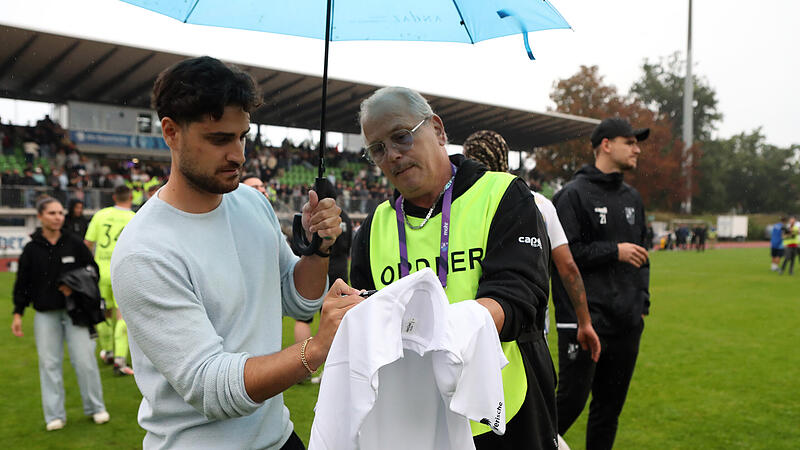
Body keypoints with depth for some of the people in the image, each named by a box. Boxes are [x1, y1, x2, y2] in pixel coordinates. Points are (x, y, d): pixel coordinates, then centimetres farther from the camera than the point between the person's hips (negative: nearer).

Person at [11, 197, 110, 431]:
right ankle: (55, 416, 15)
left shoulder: (74, 243, 1)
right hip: (46, 314, 1)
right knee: (49, 363, 3)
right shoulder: (31, 249, 2)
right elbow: (22, 284, 7)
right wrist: (18, 314, 4)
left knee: (84, 360, -2)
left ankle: (95, 408, 15)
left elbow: (93, 271, 8)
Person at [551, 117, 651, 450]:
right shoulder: (573, 195, -7)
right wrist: (614, 251, -14)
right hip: (584, 320, -7)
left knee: (611, 404, 13)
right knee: (571, 400, -6)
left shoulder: (632, 198, 17)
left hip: (627, 323, 7)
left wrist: (642, 300, 14)